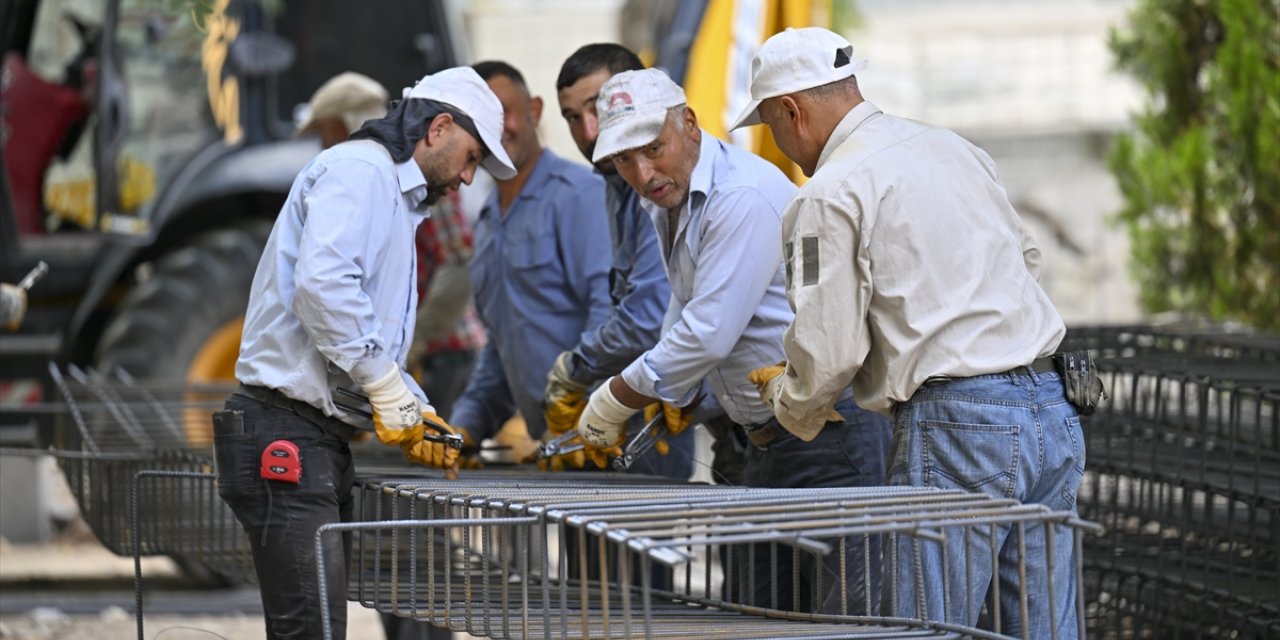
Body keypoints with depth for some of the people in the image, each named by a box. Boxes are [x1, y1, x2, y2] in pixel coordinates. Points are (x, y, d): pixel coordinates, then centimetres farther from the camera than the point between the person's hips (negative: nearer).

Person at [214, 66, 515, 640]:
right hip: (286, 435, -11)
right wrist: (389, 387, -17)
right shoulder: (358, 169, -8)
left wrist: (414, 411, 14)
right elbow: (321, 282, -24)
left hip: (321, 440, 11)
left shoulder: (395, 194, 26)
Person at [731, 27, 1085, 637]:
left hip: (955, 428, -8)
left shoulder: (829, 197, -7)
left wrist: (789, 404, 12)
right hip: (1052, 413, 8)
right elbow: (1026, 256, 29)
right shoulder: (955, 149, 16)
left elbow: (829, 353, -9)